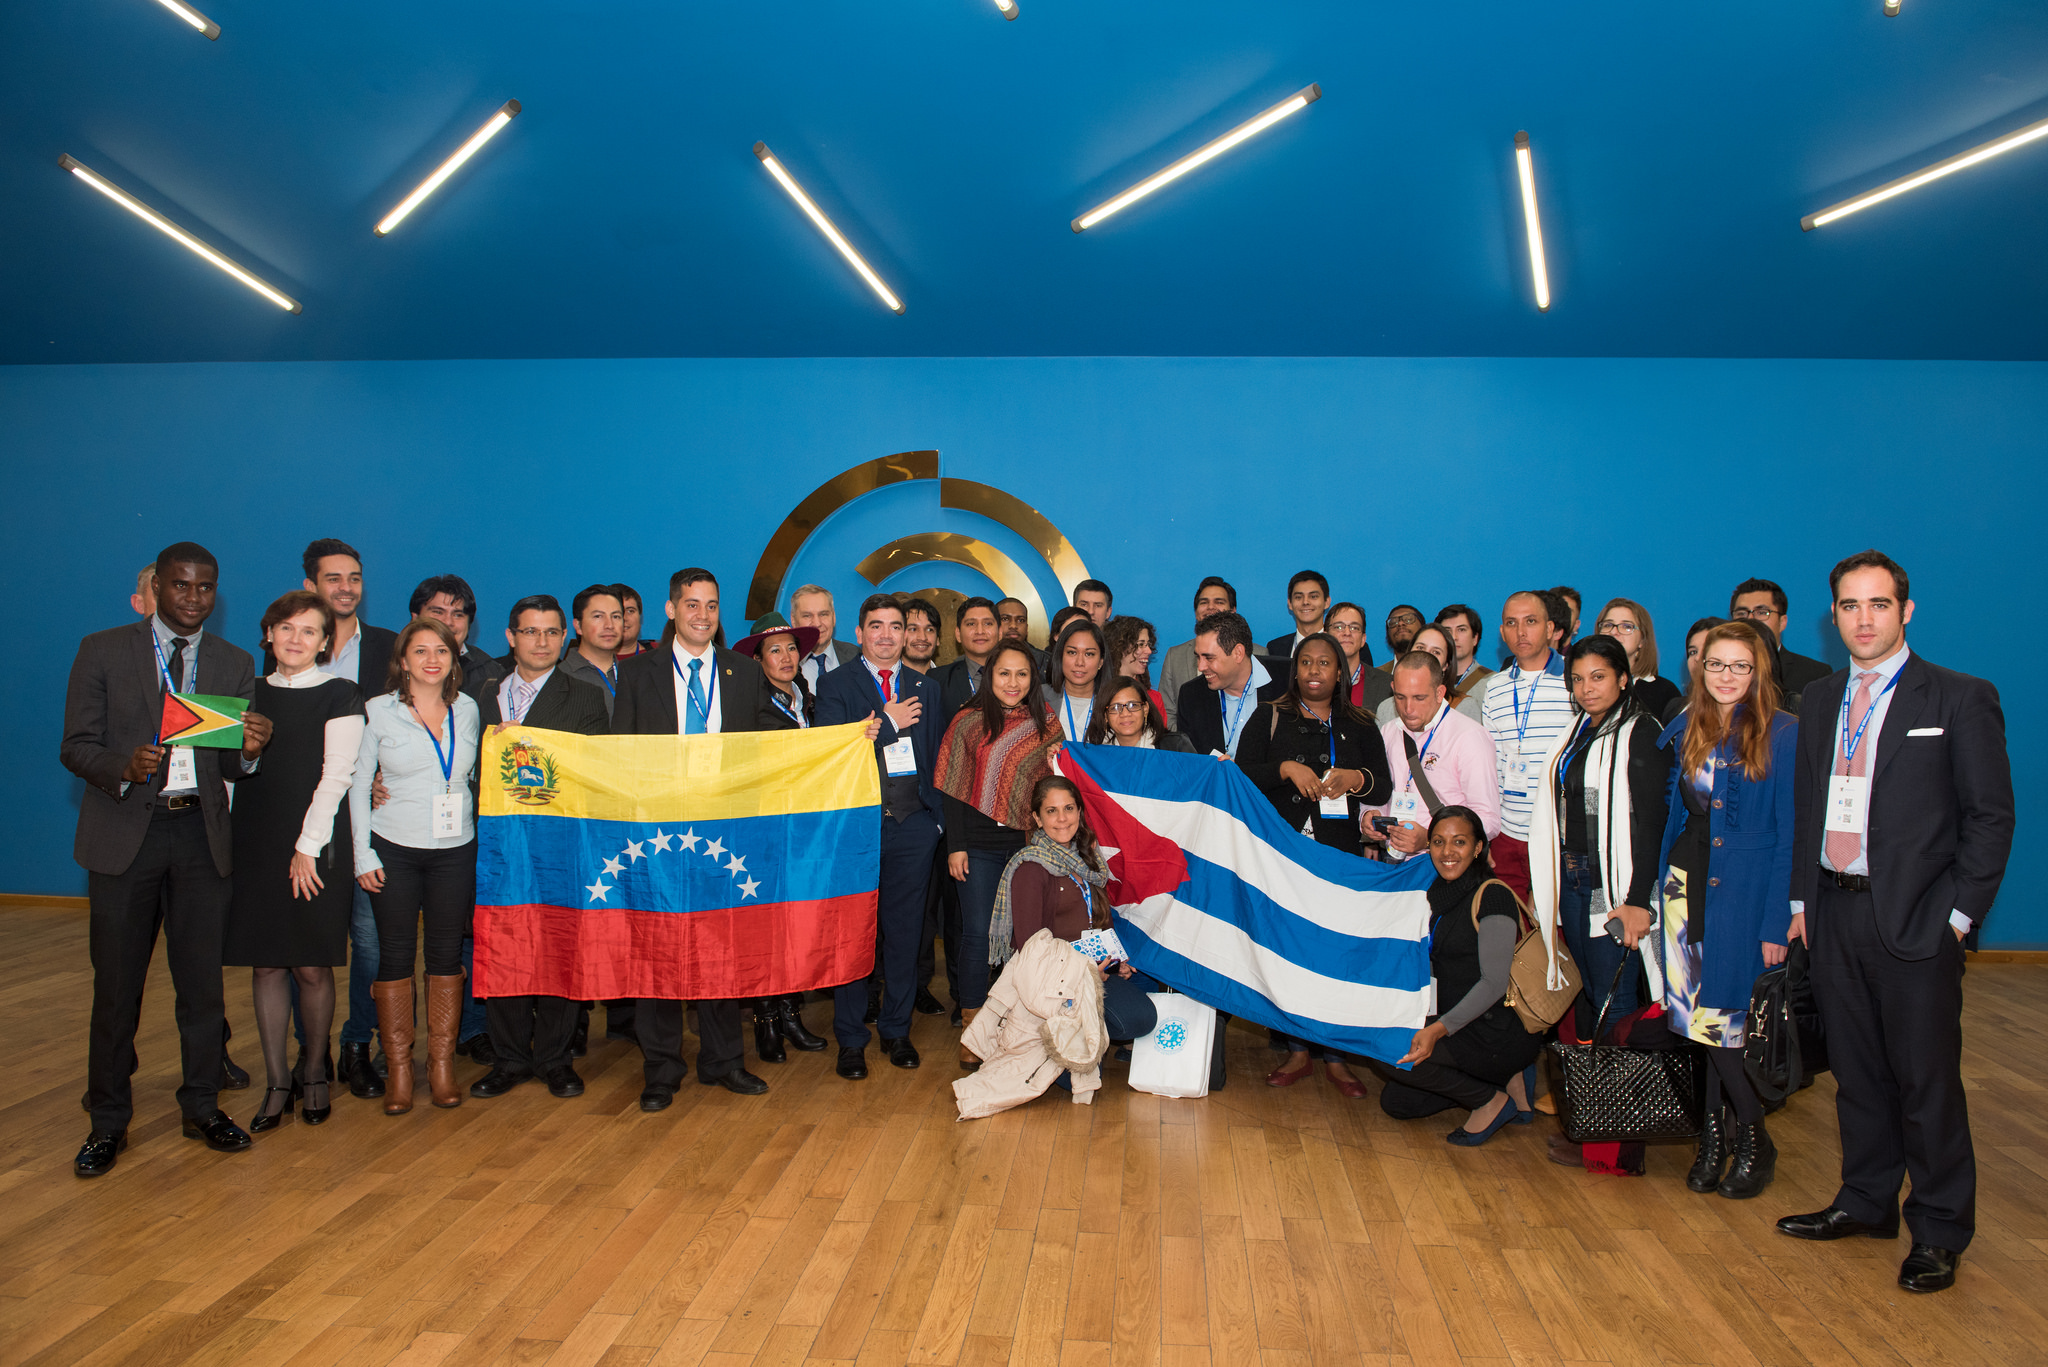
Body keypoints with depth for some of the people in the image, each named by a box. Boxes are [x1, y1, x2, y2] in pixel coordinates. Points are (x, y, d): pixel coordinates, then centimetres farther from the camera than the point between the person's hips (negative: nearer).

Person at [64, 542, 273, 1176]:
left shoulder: (236, 664, 9)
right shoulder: (103, 650, 3)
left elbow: (231, 768, 7)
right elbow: (75, 747, -1)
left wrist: (249, 750, -16)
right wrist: (124, 765, -21)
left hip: (200, 836, 2)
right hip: (125, 834, -2)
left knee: (203, 981, 7)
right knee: (116, 985, 3)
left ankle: (202, 1107, 21)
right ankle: (108, 1121, 18)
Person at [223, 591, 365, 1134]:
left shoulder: (338, 696, -2)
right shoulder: (253, 693, 13)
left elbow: (336, 776, -7)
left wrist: (307, 847, -11)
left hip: (314, 846, -4)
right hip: (255, 844, 4)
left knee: (312, 966, 0)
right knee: (265, 964, 4)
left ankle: (315, 1073, 17)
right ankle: (276, 1081, 13)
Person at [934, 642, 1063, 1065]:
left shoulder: (1044, 725, 8)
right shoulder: (968, 722, 1)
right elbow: (953, 788, 1)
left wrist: (1058, 763, -7)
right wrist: (955, 845, -3)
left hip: (1029, 842, 2)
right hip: (980, 845, -2)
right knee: (977, 932, 0)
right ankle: (972, 1027, 12)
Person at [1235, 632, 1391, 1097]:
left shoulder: (1360, 727, 13)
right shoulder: (1269, 718, 9)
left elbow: (1384, 786, 9)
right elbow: (1242, 774, -1)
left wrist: (1355, 778, -11)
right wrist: (1286, 769, -15)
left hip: (1340, 854, 1)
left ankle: (1335, 1054, 8)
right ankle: (1297, 1050, 11)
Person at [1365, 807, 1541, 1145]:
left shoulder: (1493, 895, -14)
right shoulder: (1441, 895, 10)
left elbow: (1494, 982, -21)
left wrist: (1440, 1029, -32)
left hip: (1499, 1034, -9)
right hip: (1463, 1028, 9)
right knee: (1395, 1101, 7)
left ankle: (1491, 1100, -4)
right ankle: (1504, 1082, 14)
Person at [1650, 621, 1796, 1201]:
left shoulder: (1783, 735, -6)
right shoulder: (1685, 732, 8)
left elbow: (1791, 835, -8)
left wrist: (1777, 922, -11)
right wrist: (1662, 887, 5)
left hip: (1746, 893, -4)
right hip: (1687, 888, 4)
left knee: (1725, 1019, -3)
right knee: (1701, 1021, 6)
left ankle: (1753, 1142, 17)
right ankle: (1715, 1137, 21)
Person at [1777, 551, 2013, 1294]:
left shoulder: (1960, 699, -3)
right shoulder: (1819, 701, 11)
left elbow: (1990, 815, -4)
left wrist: (1958, 913, -10)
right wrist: (1801, 898, 8)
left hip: (1914, 919, -5)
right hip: (1835, 914, 5)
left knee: (1927, 1078, 4)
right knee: (1856, 1070, 15)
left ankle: (1940, 1231, 19)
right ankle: (1866, 1202, 30)